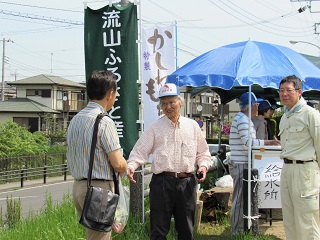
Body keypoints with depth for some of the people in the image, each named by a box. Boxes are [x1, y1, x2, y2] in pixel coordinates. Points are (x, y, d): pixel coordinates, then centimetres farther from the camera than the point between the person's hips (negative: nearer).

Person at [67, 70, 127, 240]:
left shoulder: (75, 119, 10)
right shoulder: (104, 122, -15)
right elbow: (118, 164, -17)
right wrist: (124, 169, 5)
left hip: (78, 186, 8)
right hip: (99, 188, -8)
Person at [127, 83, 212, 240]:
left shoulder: (192, 126, 12)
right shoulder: (155, 128, 5)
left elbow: (203, 152, 17)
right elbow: (140, 150, -1)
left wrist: (203, 165, -2)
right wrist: (131, 166, -19)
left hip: (187, 183, 2)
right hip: (162, 181, -2)